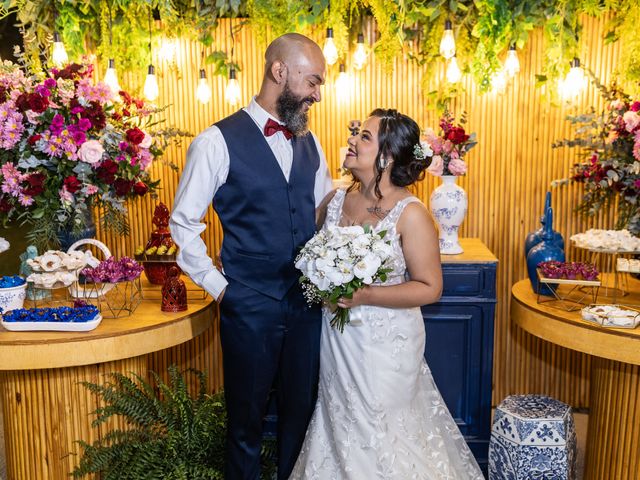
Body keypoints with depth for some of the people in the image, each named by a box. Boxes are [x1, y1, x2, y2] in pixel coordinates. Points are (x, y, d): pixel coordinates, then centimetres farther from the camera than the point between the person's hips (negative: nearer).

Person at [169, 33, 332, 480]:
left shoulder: (309, 142, 6)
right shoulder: (218, 141, -11)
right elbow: (184, 222, -6)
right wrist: (217, 286, -7)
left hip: (308, 300, 5)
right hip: (250, 305, -4)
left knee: (301, 409, 18)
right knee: (247, 414, 15)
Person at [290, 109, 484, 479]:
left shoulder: (410, 213, -17)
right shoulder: (336, 200, -1)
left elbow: (430, 288, -16)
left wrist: (364, 296, -23)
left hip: (386, 342, -5)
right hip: (337, 340, 5)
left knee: (380, 432, 10)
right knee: (340, 427, 19)